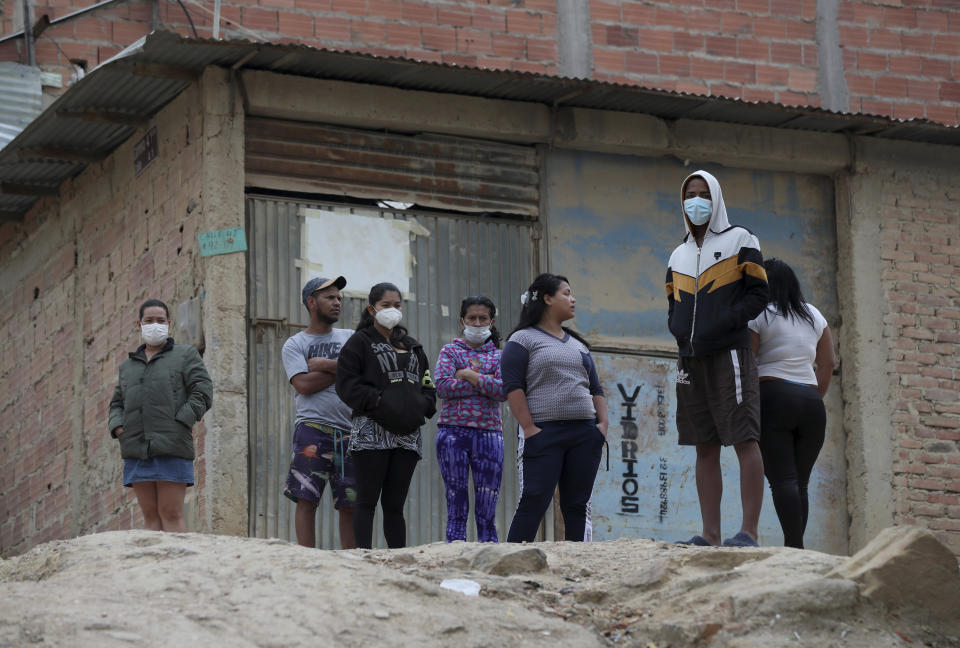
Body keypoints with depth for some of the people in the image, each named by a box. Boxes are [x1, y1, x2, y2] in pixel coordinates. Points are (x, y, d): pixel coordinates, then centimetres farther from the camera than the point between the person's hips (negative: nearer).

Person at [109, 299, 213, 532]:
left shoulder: (185, 355, 9)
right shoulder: (128, 366, 24)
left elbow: (203, 393, 0)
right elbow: (117, 404, 26)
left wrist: (179, 423, -11)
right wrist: (118, 428, 5)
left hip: (171, 450, -5)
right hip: (136, 449, 5)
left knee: (171, 513, -10)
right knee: (150, 514, 1)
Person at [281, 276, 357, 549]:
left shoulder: (350, 337, 17)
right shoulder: (295, 344, 8)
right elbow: (303, 384, -7)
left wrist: (324, 365, -6)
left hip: (349, 431, 3)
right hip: (313, 427, -3)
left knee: (351, 502, 1)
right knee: (306, 498, -9)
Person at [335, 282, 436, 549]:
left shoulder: (412, 347, 21)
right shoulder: (360, 343, 3)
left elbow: (427, 385, 21)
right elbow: (347, 385, -6)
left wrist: (423, 405, -1)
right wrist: (379, 401, -16)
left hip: (407, 434, 6)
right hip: (371, 432, -6)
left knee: (394, 505, 7)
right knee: (367, 502, -8)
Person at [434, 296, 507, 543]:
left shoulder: (499, 356, 12)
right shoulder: (451, 351, 9)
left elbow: (504, 391, -6)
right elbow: (442, 386, -8)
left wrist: (468, 375, -9)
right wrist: (484, 383, -7)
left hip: (488, 432, 1)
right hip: (453, 432, -1)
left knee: (486, 513, 0)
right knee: (457, 508, -3)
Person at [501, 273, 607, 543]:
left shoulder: (578, 344, 23)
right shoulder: (523, 339, 2)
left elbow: (595, 388, 23)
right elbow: (513, 387, -7)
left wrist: (603, 422, 7)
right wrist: (529, 428, -15)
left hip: (585, 434, 6)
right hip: (545, 432, -6)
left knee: (576, 505, 3)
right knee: (534, 501, -13)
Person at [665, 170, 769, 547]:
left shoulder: (739, 241, 3)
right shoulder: (679, 255, 20)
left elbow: (757, 295, -3)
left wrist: (723, 323, -16)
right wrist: (677, 327, 1)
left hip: (729, 355, -6)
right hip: (691, 359, 6)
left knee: (744, 440, -11)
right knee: (705, 447, 5)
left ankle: (749, 531, -15)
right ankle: (710, 534, 5)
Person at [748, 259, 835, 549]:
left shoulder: (757, 315, 1)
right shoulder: (813, 315, 17)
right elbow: (828, 362, 13)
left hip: (771, 398, -5)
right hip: (810, 404, 5)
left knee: (782, 479, -13)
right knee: (799, 482, 6)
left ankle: (795, 545, -25)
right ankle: (795, 545, -2)